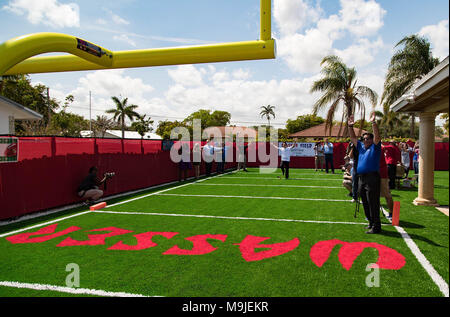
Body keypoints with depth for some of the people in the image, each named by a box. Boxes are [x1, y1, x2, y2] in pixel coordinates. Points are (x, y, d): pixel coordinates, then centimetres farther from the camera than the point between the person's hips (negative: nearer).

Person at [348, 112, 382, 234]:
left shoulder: (375, 147, 2)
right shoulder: (361, 147, 19)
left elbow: (377, 136, -13)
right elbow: (353, 137, 21)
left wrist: (373, 123, -20)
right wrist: (350, 126, 11)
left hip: (372, 178, -7)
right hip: (361, 178, 7)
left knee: (373, 203, -7)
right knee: (365, 203, 12)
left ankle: (376, 226, -3)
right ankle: (371, 222, 24)